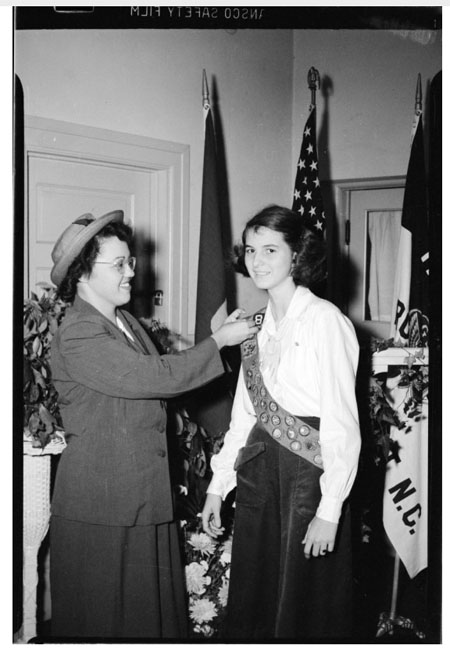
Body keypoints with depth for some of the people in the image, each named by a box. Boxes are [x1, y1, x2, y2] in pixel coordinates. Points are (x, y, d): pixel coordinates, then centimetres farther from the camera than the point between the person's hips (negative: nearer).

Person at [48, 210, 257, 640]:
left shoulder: (125, 322, 12)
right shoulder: (78, 335, -20)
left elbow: (162, 381, 11)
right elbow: (154, 378, -24)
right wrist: (218, 342, -16)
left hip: (144, 492, 9)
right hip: (101, 503, -9)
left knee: (153, 599, 17)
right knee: (104, 612, 7)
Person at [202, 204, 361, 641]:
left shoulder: (325, 320, -12)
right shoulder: (256, 325, 9)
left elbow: (342, 423, -15)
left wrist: (329, 510, -18)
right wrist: (217, 486, 12)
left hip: (310, 470, -6)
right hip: (258, 468, 6)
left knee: (304, 601, 8)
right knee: (251, 602, 15)